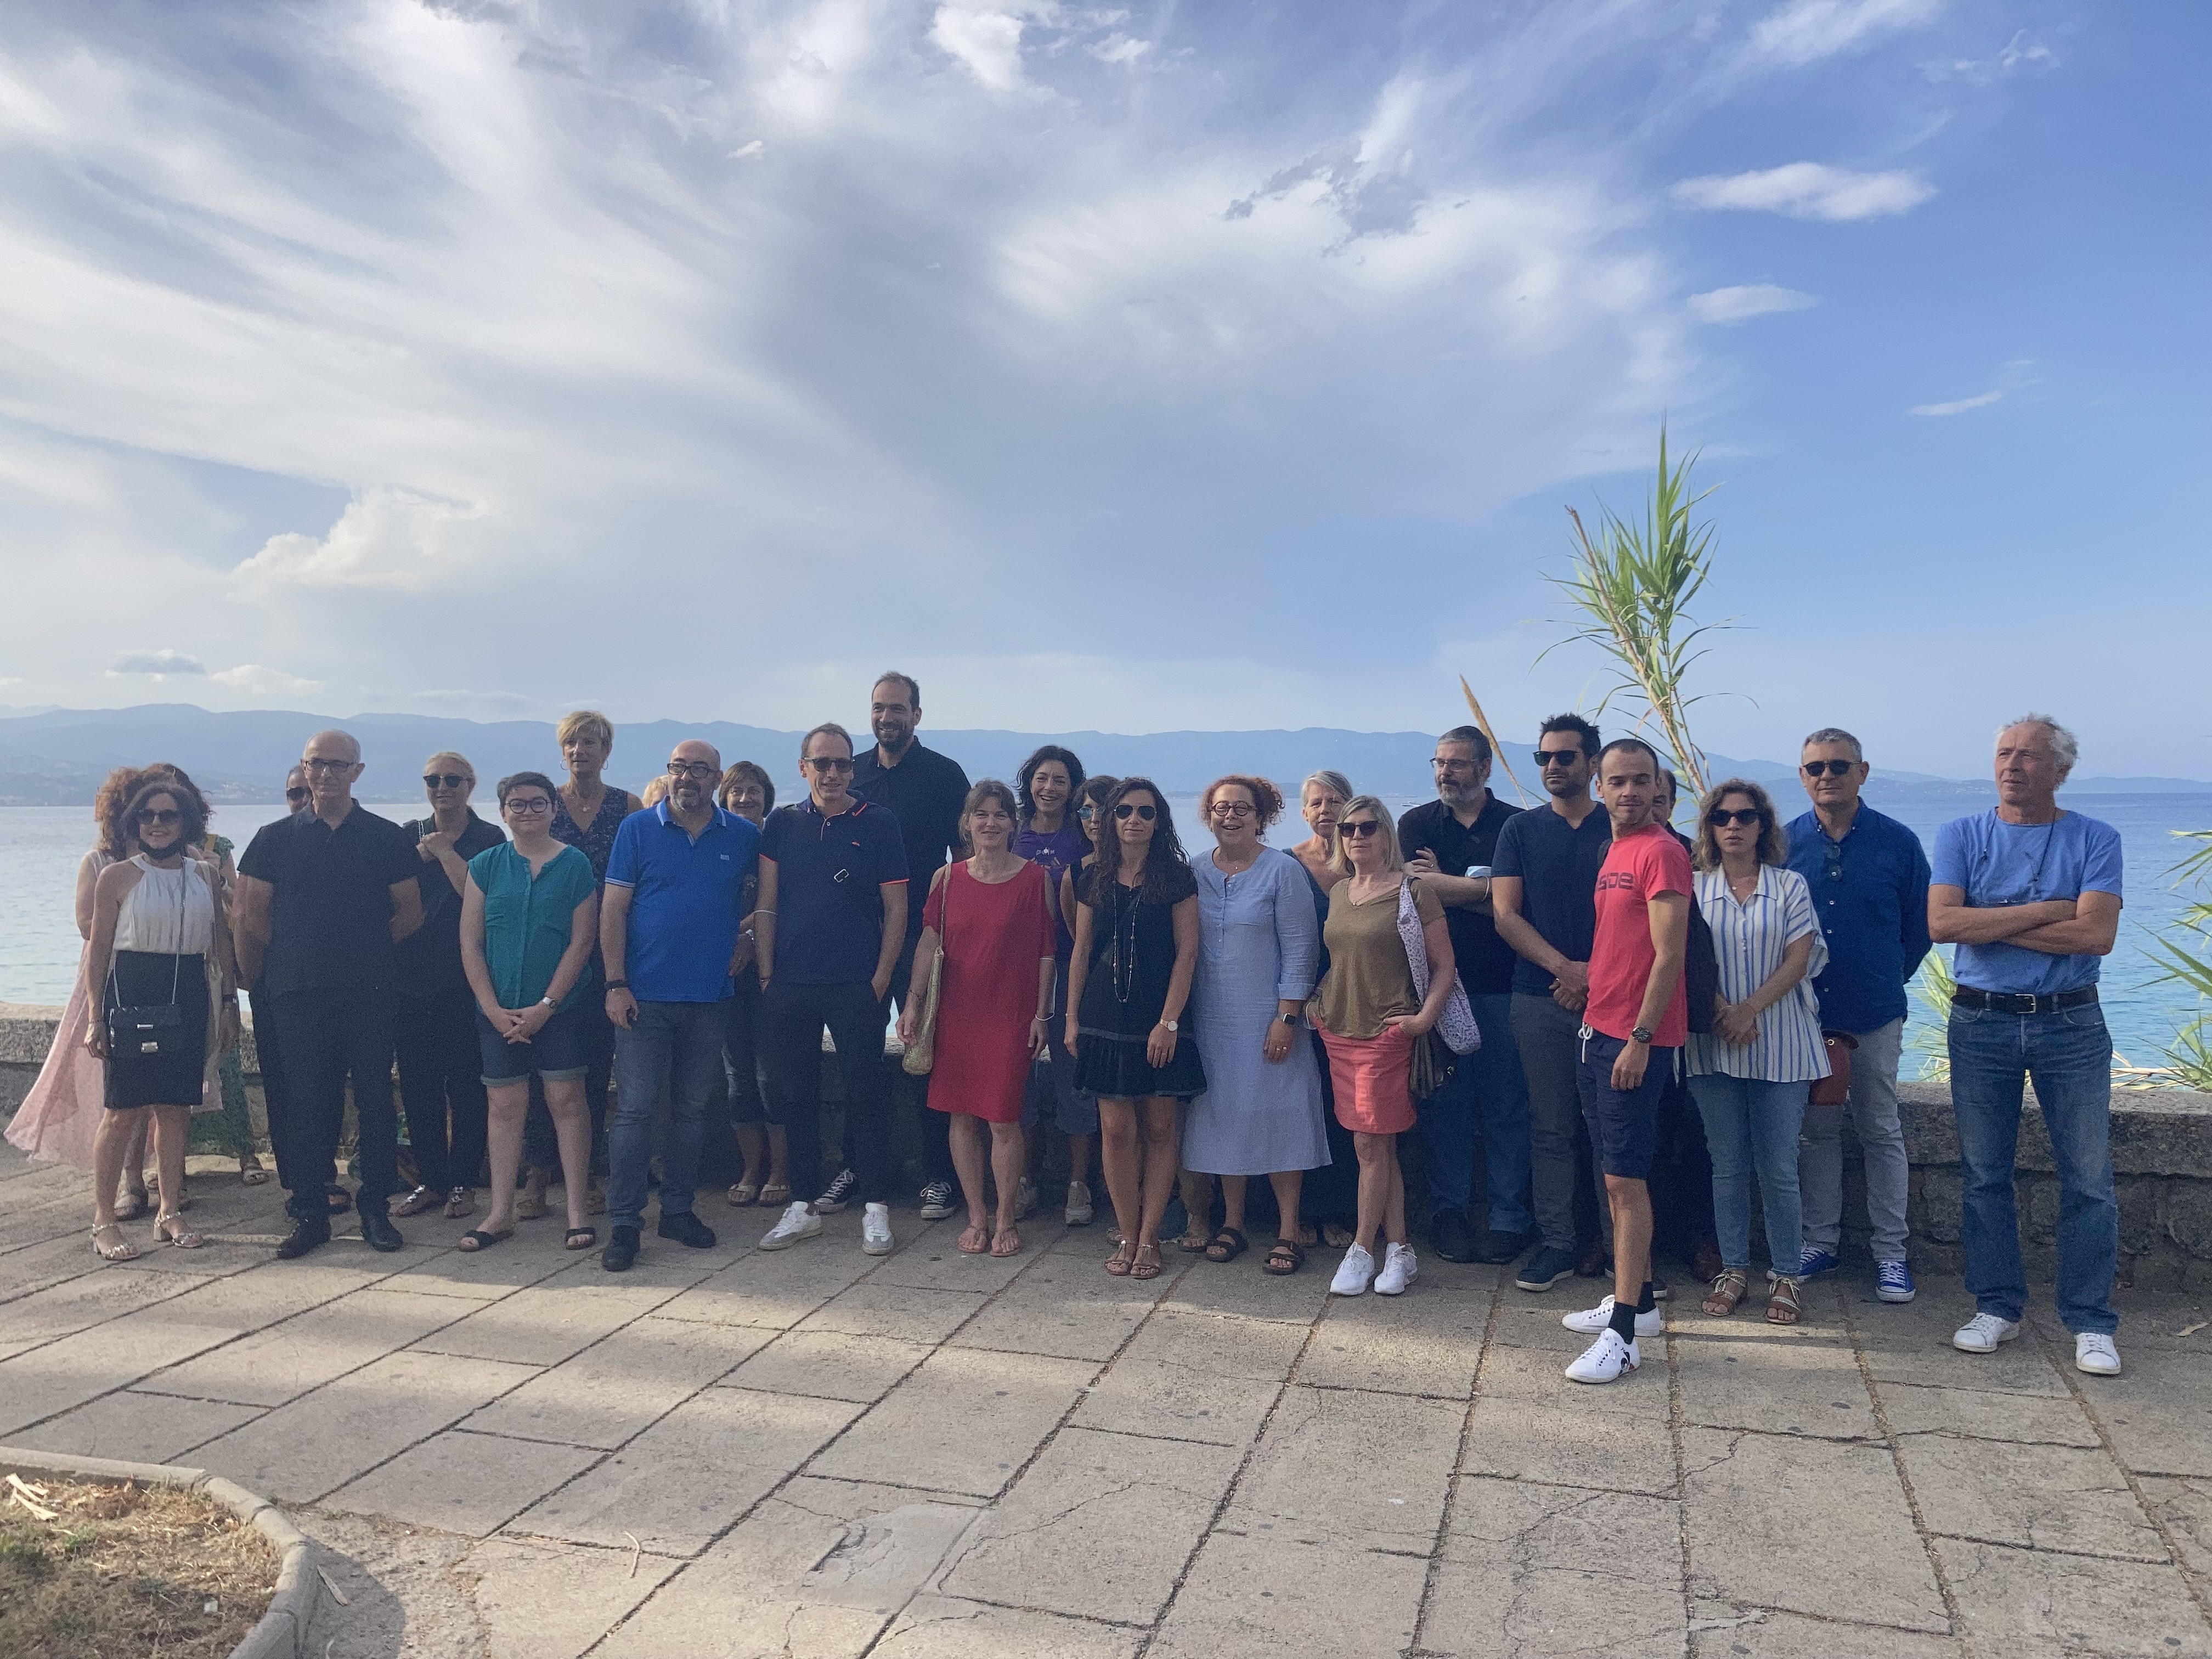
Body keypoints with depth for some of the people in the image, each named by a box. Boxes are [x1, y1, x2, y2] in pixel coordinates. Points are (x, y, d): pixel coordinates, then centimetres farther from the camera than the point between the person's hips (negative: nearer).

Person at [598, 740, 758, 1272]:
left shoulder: (744, 837, 5)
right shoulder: (637, 829, 0)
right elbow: (613, 909, -2)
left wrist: (743, 944, 3)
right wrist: (616, 984, -9)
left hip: (710, 997, 2)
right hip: (645, 995, -2)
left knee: (692, 1110, 11)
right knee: (634, 1109, -3)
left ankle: (679, 1209, 23)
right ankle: (623, 1223, 3)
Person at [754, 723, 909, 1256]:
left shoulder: (878, 825, 0)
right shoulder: (782, 825, 8)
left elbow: (896, 909, 0)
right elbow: (767, 906, 8)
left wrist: (880, 980, -5)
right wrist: (766, 974, 2)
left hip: (856, 987, -3)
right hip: (789, 987, 3)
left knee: (866, 1092, 1)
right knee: (794, 1093, 9)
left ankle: (875, 1204, 11)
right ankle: (804, 1204, 21)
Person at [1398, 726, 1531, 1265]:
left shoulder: (1516, 825, 5)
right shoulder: (1416, 823, 10)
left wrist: (1446, 885, -7)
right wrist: (1483, 890, -9)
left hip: (1500, 984, -1)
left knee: (1506, 1104, 3)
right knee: (1443, 1104, 5)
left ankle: (1508, 1217, 12)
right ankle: (1449, 1212, 16)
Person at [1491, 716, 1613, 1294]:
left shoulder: (1618, 829, 6)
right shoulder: (1521, 830, 8)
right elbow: (1505, 915, 1)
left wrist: (1594, 974, -11)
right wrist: (1565, 968, -10)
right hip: (1540, 1000, 1)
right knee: (1550, 1126, 4)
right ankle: (1556, 1242, 11)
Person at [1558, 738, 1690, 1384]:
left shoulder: (1662, 852, -13)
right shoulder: (1613, 850, 14)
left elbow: (1670, 955, -17)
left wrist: (1640, 1037, -20)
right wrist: (1587, 990, 15)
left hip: (1636, 1038, -9)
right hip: (1598, 1028, 9)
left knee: (1626, 1179, -7)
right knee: (1616, 1177, 15)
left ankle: (1623, 1335, -2)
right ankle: (1637, 1302, 28)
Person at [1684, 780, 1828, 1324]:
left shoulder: (1790, 886, 5)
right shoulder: (1694, 888, 7)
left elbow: (1799, 959, -3)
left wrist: (1750, 1009, -14)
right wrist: (1723, 1011, -14)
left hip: (1780, 1044, -1)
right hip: (1714, 1044, 1)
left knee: (1778, 1167, 0)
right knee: (1727, 1165, 6)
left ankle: (1785, 1275, 13)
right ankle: (1733, 1269, 17)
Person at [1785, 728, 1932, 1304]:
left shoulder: (1898, 843, -4)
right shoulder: (1785, 843, 0)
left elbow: (1920, 927, 6)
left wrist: (1886, 979, 10)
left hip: (1874, 1016, -1)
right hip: (1803, 1012, 1)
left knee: (1881, 1132, 7)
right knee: (1817, 1131, 10)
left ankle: (1890, 1251, 17)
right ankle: (1819, 1241, 22)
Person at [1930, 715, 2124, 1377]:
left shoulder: (2096, 840, 0)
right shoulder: (1961, 836, 3)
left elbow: (2098, 933, -15)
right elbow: (1941, 923, -12)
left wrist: (1988, 923, -12)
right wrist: (2044, 911, -15)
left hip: (2071, 1024, -1)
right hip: (1981, 1022, 1)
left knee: (2089, 1179, 2)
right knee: (1984, 1174, 8)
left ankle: (2091, 1323, 14)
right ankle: (1997, 1307, 20)